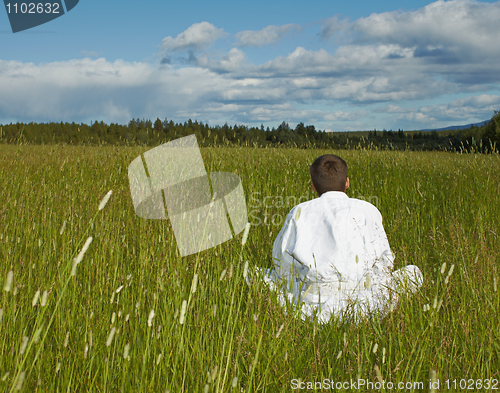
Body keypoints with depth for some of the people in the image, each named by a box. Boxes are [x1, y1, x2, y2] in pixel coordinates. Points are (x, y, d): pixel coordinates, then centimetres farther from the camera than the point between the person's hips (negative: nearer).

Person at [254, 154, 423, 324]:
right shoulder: (368, 211, 5)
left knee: (266, 274, 27)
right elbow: (384, 261, 10)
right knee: (412, 272, 20)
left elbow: (282, 259, 8)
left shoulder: (299, 213, 6)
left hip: (309, 303, 1)